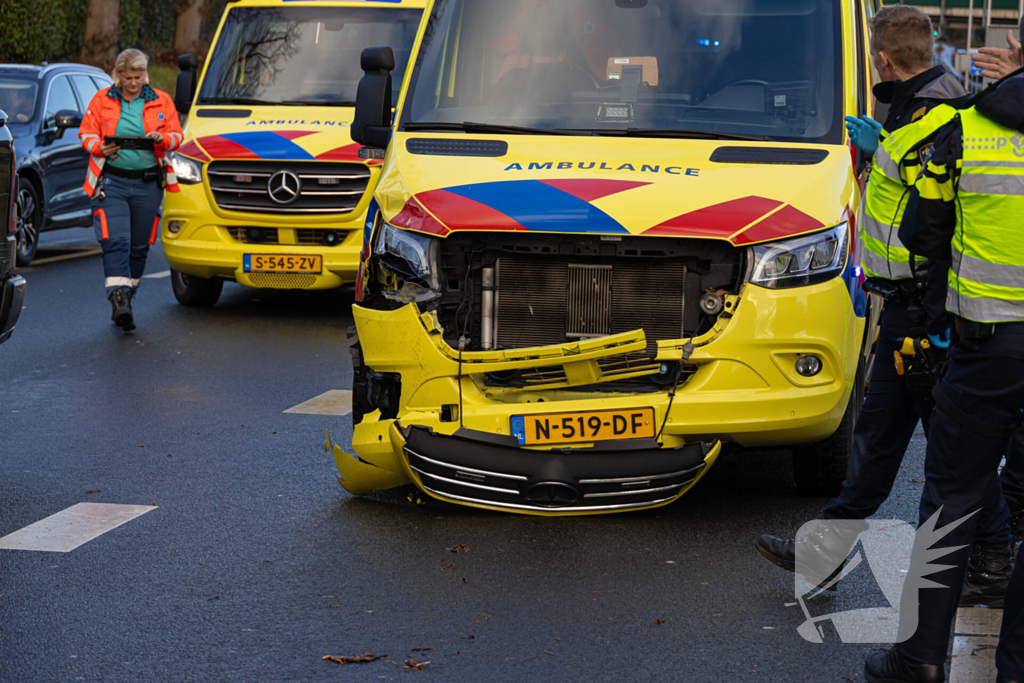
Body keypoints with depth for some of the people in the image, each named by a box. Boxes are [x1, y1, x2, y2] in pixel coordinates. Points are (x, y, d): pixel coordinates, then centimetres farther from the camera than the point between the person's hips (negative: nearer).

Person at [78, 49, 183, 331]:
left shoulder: (161, 101, 9)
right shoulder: (102, 100, 7)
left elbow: (177, 136, 8)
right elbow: (86, 134, 7)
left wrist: (162, 139, -14)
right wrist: (101, 148, -14)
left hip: (147, 184, 2)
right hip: (111, 182, -2)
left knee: (140, 245, 6)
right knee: (116, 241, -16)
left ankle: (126, 298, 20)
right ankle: (119, 299, -23)